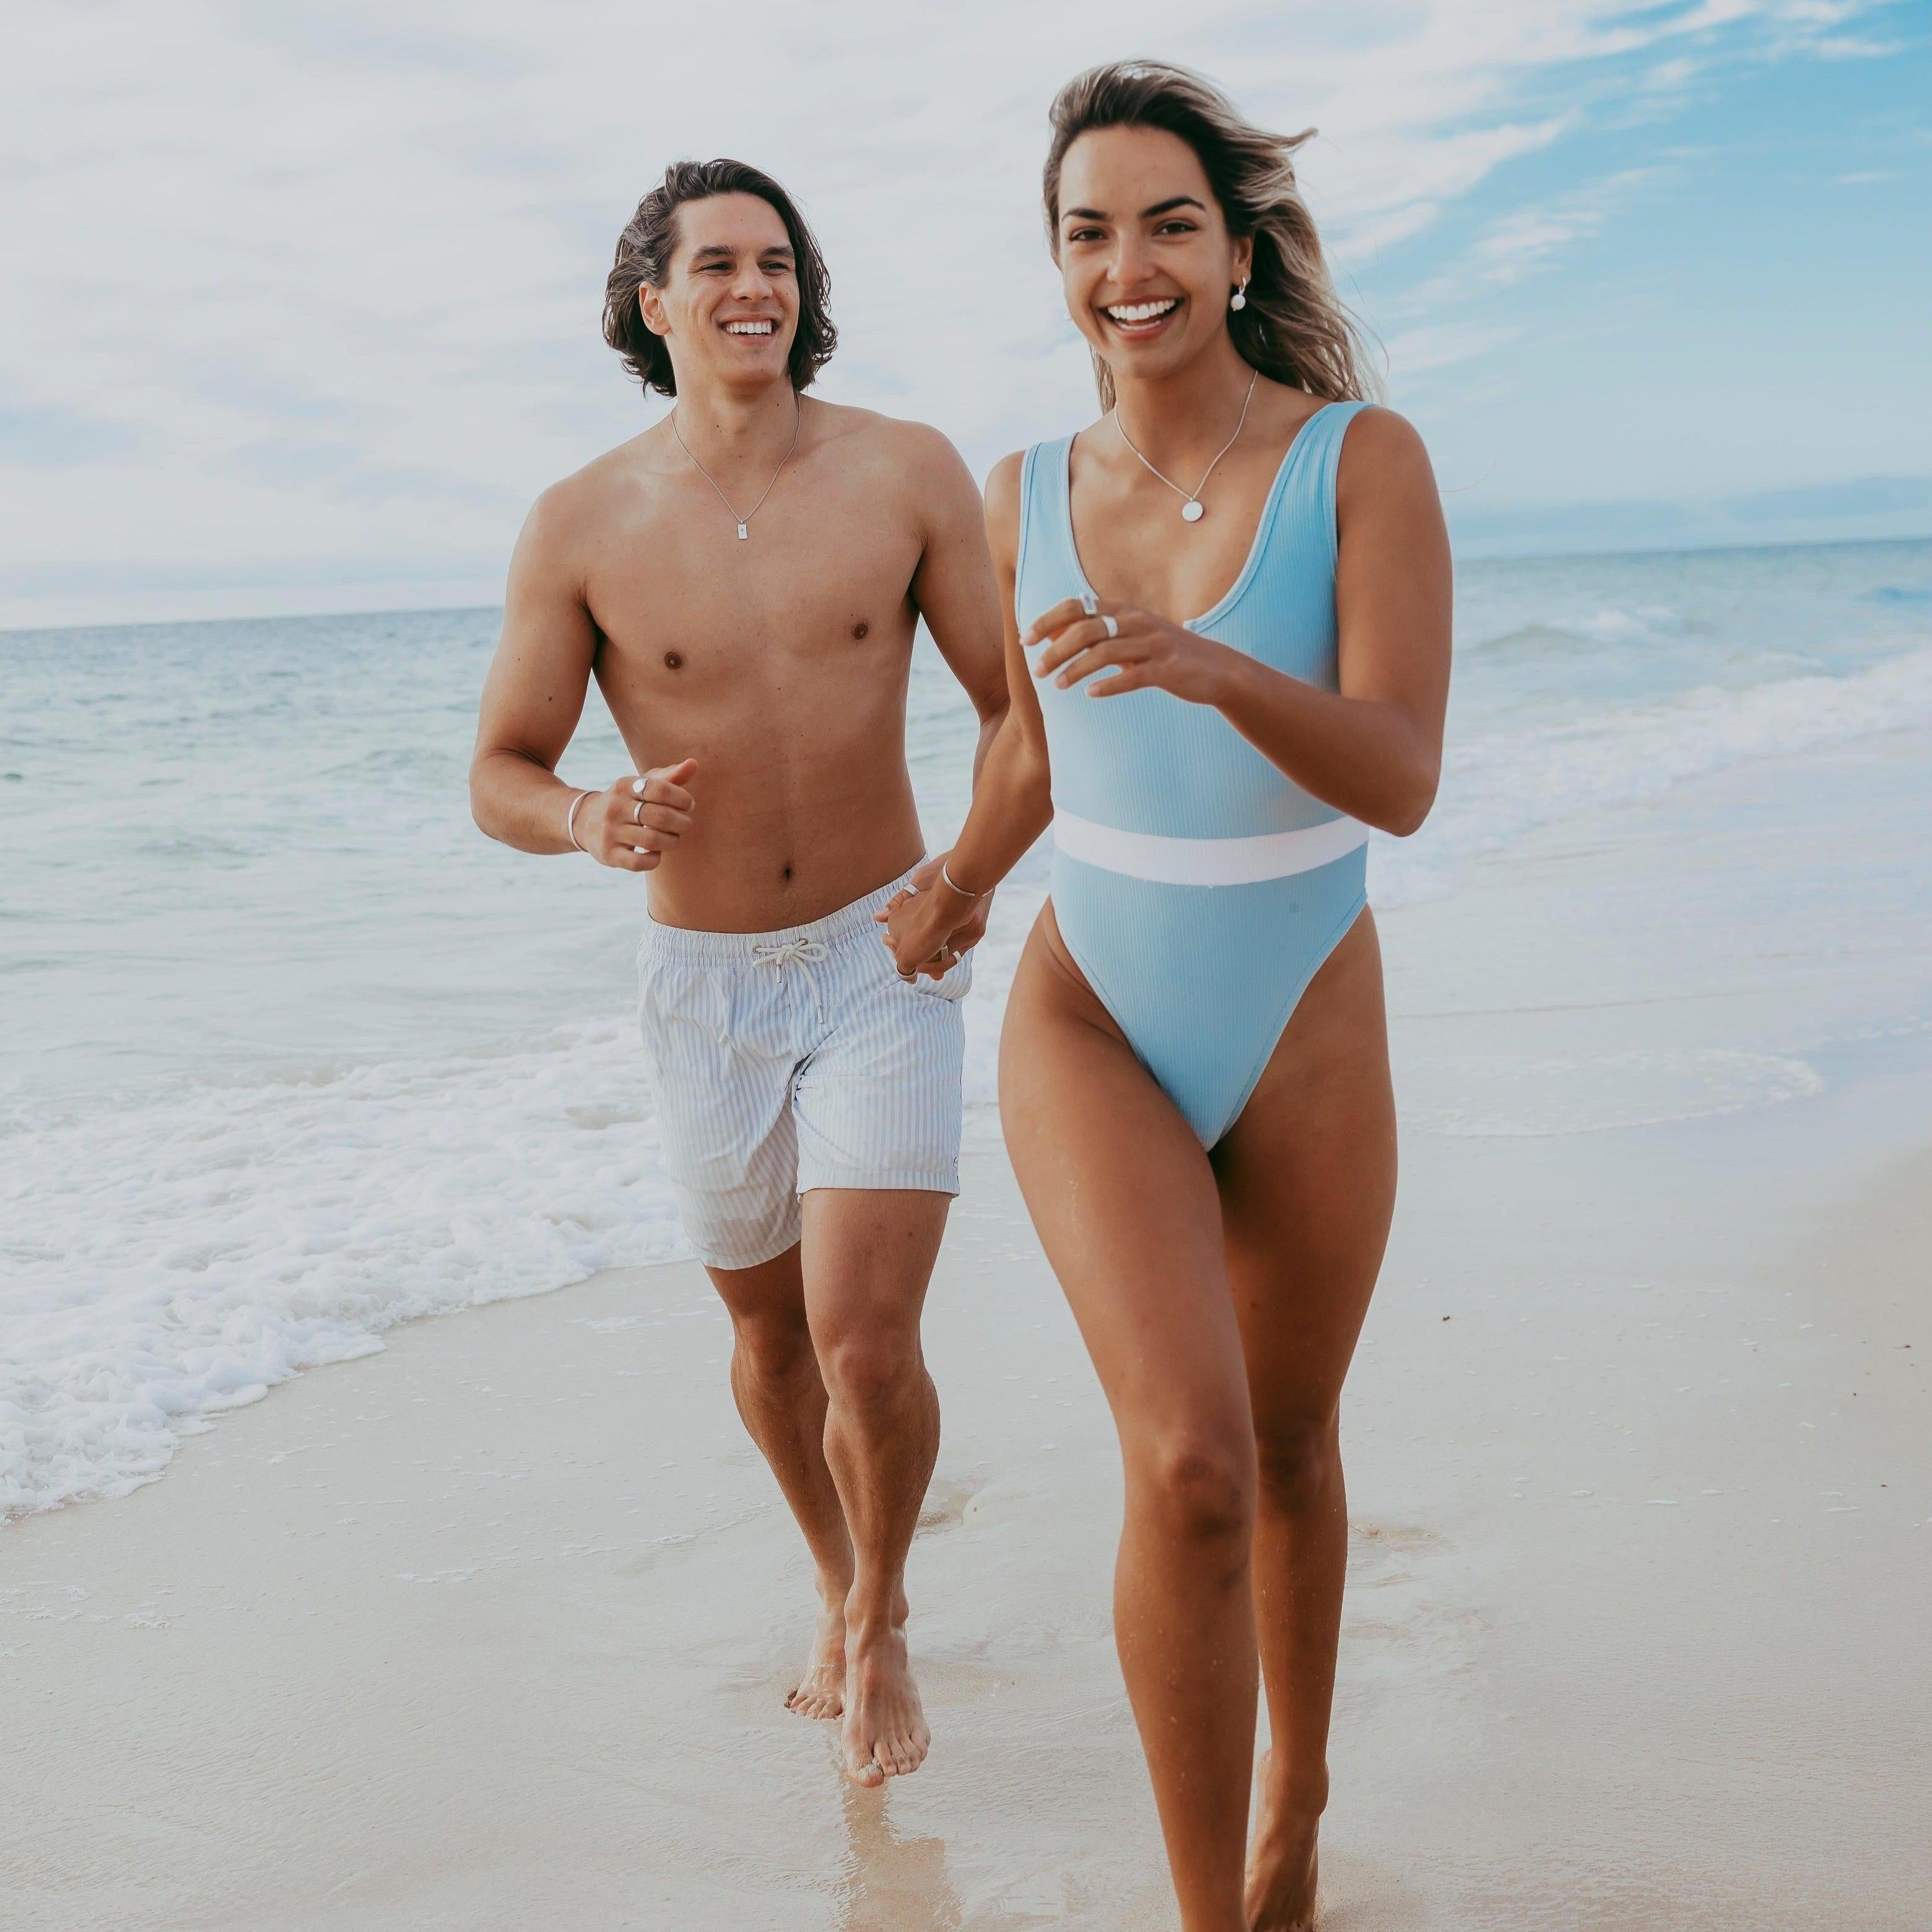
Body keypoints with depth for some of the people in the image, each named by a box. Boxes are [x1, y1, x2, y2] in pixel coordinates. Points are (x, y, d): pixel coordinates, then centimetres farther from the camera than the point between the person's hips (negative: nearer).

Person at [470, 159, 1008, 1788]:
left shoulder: (906, 473, -8)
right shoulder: (583, 525, -8)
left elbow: (1016, 702, -2)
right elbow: (499, 777, -2)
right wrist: (589, 823, -25)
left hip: (884, 963, -2)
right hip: (704, 983, 2)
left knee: (867, 1343, -14)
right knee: (772, 1334, 18)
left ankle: (877, 1623, 17)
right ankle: (845, 1588, 46)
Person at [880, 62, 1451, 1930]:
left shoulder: (1364, 459, -11)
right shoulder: (1030, 494, -1)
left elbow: (1402, 781, -21)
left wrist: (1215, 666, -38)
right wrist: (952, 891, 29)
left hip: (1303, 1039, 0)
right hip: (1090, 1024, 1)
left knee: (1290, 1443, 18)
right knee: (1188, 1460, -18)